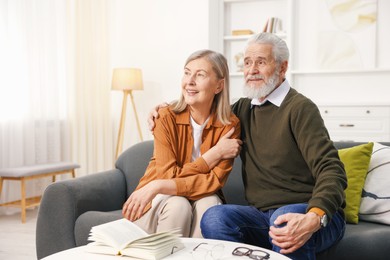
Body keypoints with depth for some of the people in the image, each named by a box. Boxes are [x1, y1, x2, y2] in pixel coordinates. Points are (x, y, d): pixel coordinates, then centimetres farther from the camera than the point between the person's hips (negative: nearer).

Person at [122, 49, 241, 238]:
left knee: (210, 203, -30)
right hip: (161, 200, -1)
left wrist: (158, 186, -29)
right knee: (178, 205, -31)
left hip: (201, 196, 1)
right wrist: (215, 153, -22)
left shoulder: (230, 125, -12)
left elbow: (214, 181, -19)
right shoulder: (167, 117, -14)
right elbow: (169, 175, -19)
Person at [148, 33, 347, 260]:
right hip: (263, 214, 5)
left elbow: (331, 170, -18)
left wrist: (314, 218, -37)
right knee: (215, 216, -24)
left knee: (285, 218, -38)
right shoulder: (244, 108, 14)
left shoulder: (300, 107, -8)